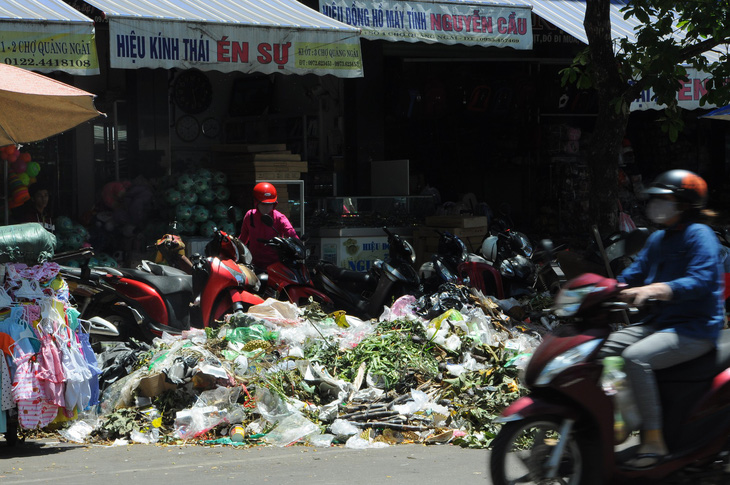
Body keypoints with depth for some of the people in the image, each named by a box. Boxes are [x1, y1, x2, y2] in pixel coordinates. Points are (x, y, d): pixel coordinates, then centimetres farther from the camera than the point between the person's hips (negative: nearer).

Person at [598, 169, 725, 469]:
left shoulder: (699, 235, -12)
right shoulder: (658, 239, 15)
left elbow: (701, 281, -26)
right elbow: (633, 275, 16)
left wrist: (653, 290, -37)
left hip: (696, 329, -9)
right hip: (661, 321, 9)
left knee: (635, 357, -31)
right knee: (601, 349, 1)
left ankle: (654, 442, -28)